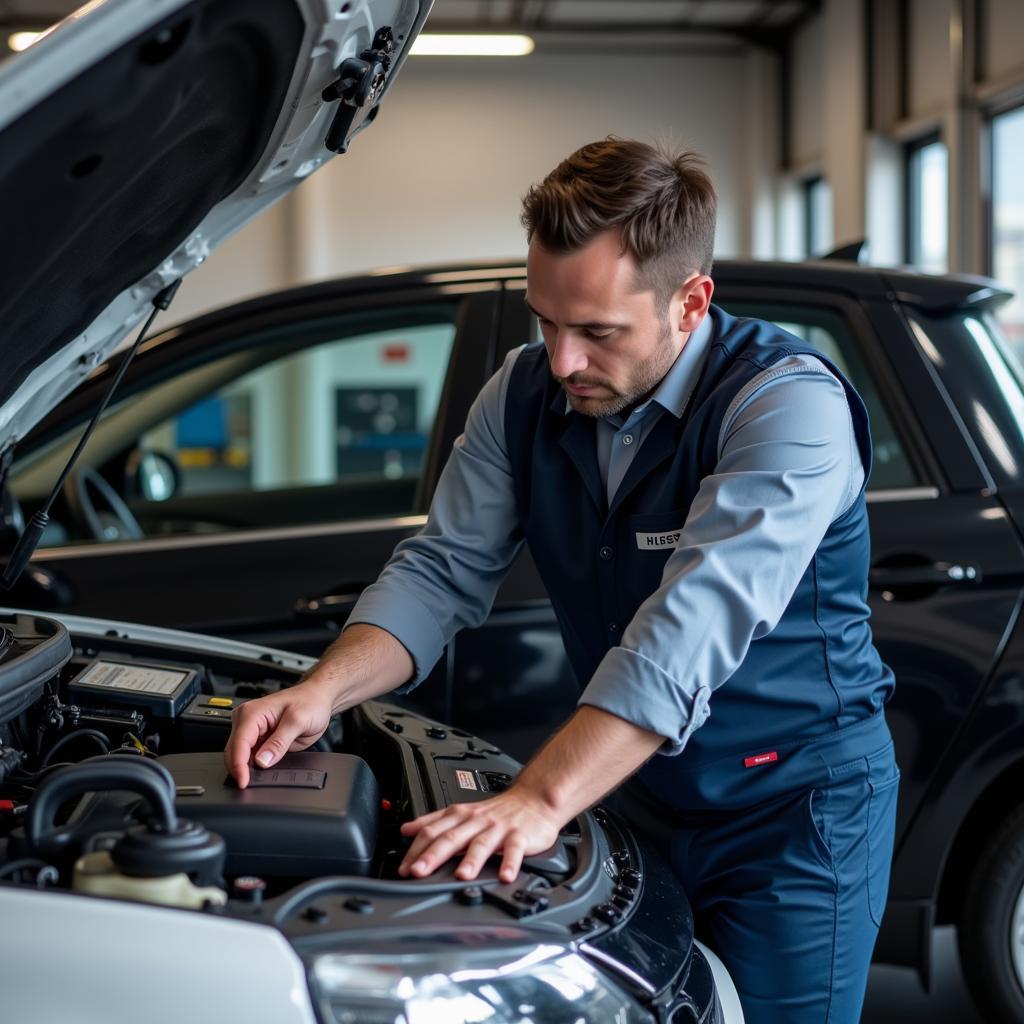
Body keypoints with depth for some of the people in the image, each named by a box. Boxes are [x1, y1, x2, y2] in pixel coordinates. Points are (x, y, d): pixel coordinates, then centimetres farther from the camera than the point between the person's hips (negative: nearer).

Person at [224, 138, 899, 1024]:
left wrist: (541, 800, -45)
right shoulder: (525, 395, -4)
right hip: (642, 794, 6)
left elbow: (693, 626, -36)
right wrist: (324, 691, -21)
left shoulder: (790, 402, -25)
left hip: (797, 806, -5)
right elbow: (443, 570, -3)